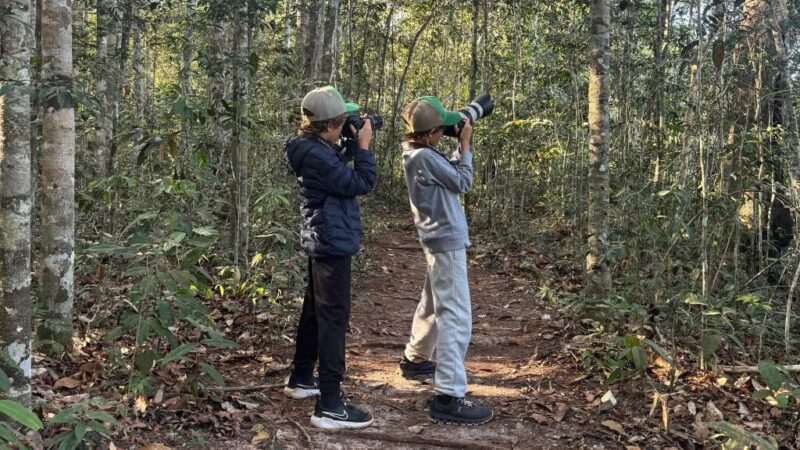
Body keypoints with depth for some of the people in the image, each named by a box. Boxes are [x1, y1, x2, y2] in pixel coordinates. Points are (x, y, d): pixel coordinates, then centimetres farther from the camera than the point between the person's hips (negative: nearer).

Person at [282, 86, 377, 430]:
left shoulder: (312, 148, 8)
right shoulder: (316, 154, -23)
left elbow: (340, 167, 19)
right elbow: (359, 183, -20)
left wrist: (353, 144, 6)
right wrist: (364, 145, -11)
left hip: (321, 240, 11)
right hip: (332, 242, -11)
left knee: (315, 309, 20)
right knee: (334, 317, -10)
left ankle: (300, 379, 34)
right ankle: (330, 407, -8)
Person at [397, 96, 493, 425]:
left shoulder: (416, 153, 8)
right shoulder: (425, 157, -21)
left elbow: (449, 171, 14)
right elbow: (463, 183, -11)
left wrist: (460, 147, 7)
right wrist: (465, 145, -2)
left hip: (438, 240, 10)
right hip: (447, 241, -10)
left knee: (433, 305, 26)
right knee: (456, 318, -11)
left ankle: (415, 359, 44)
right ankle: (447, 397, -12)